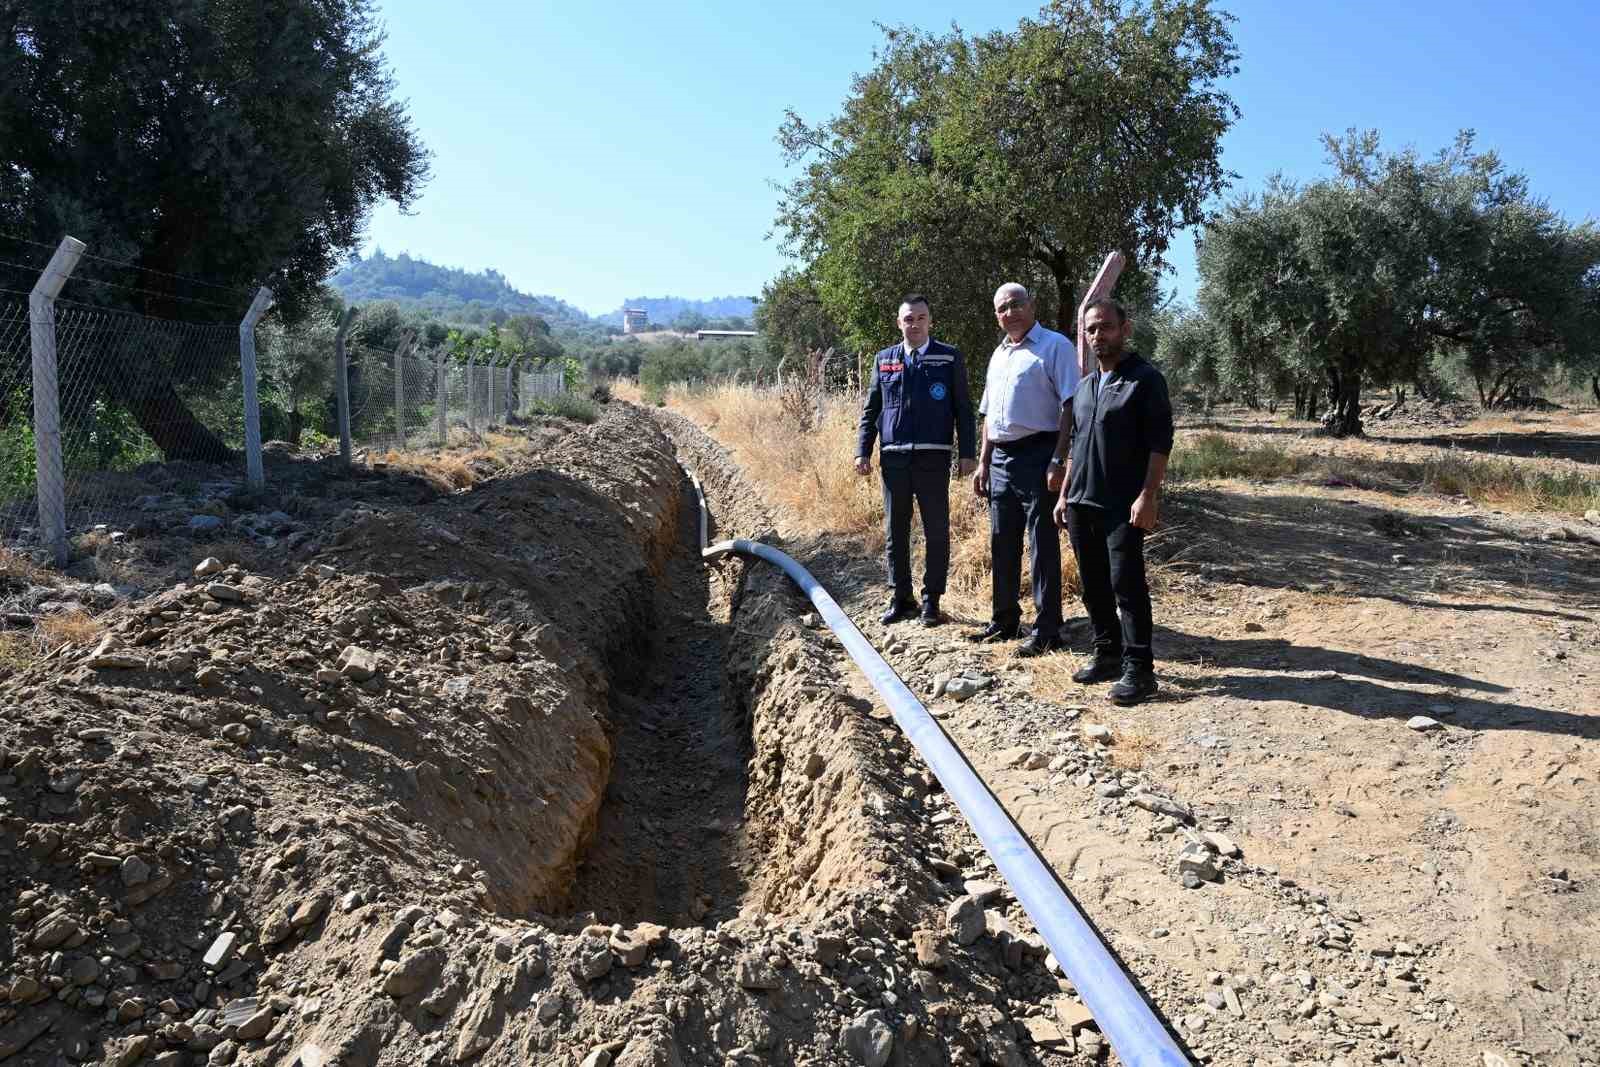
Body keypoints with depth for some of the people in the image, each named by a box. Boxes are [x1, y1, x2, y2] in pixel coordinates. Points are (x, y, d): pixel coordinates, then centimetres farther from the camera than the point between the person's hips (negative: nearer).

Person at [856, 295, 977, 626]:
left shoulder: (949, 358, 3)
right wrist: (863, 451, 5)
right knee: (895, 533, 9)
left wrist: (968, 453, -3)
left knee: (936, 533, 2)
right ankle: (900, 598, 22)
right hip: (893, 458, 3)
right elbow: (870, 410, 13)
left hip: (933, 458, -2)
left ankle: (931, 599, 14)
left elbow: (963, 409, 3)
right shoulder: (884, 360, 11)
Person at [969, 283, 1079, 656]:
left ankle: (1046, 631, 3)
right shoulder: (998, 355, 19)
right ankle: (1004, 621, 25)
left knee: (1042, 545, -3)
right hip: (1001, 459, 8)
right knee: (1002, 543, 13)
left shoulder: (1054, 346, -5)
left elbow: (1071, 407, -13)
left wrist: (1058, 461, -20)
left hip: (1037, 455, -8)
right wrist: (983, 462, 17)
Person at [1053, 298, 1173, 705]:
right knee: (1094, 585, 11)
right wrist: (1065, 495, 17)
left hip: (1123, 506, -7)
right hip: (1081, 503, 7)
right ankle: (1108, 653, 23)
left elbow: (1160, 443, -11)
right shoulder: (1085, 386, 17)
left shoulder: (1145, 379, -5)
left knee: (1126, 584, -7)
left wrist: (1148, 496, -19)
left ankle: (1138, 668, -2)